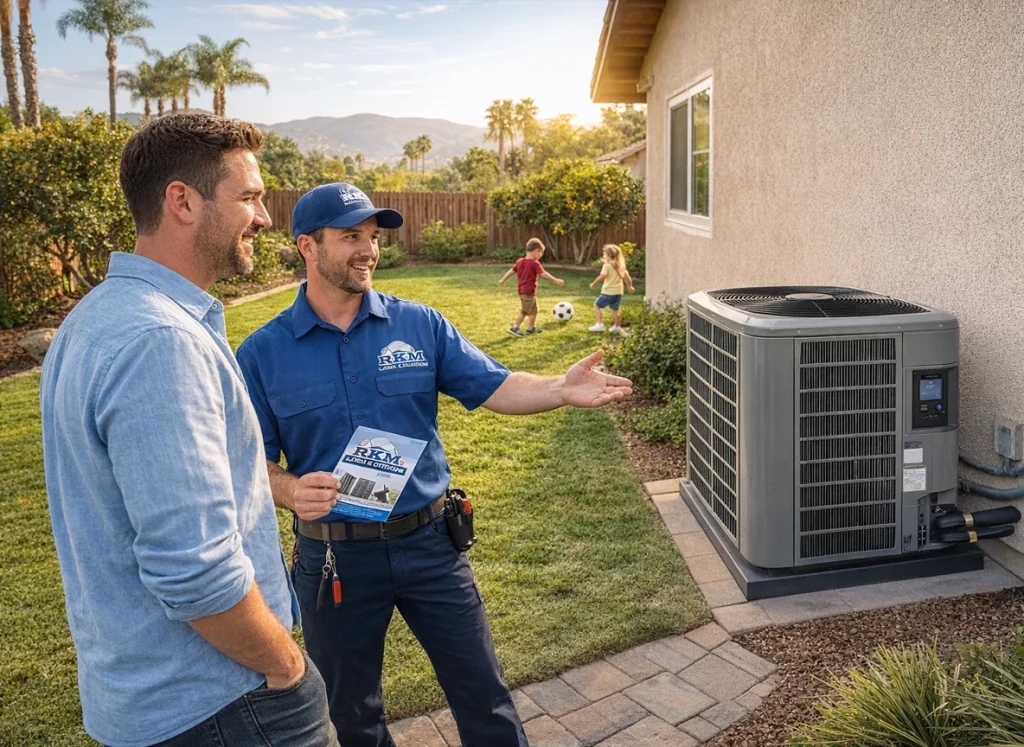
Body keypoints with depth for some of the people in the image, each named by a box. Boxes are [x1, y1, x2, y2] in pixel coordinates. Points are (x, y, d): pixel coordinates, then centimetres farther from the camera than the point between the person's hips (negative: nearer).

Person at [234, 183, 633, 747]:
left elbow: (493, 387, -4)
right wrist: (291, 491, -25)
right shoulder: (263, 353, -6)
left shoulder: (420, 325, -2)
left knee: (484, 696, 13)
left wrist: (561, 389, -22)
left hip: (428, 542, 1)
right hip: (334, 557, 0)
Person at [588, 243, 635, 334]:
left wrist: (594, 283, -18)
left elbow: (602, 275, -26)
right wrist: (630, 286, 28)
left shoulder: (607, 265, -12)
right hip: (618, 292, 7)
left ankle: (599, 324, -1)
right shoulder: (621, 265, 9)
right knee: (615, 309, 21)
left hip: (608, 292, -7)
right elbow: (627, 277, 14)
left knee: (597, 305, 6)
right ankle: (617, 326, 27)